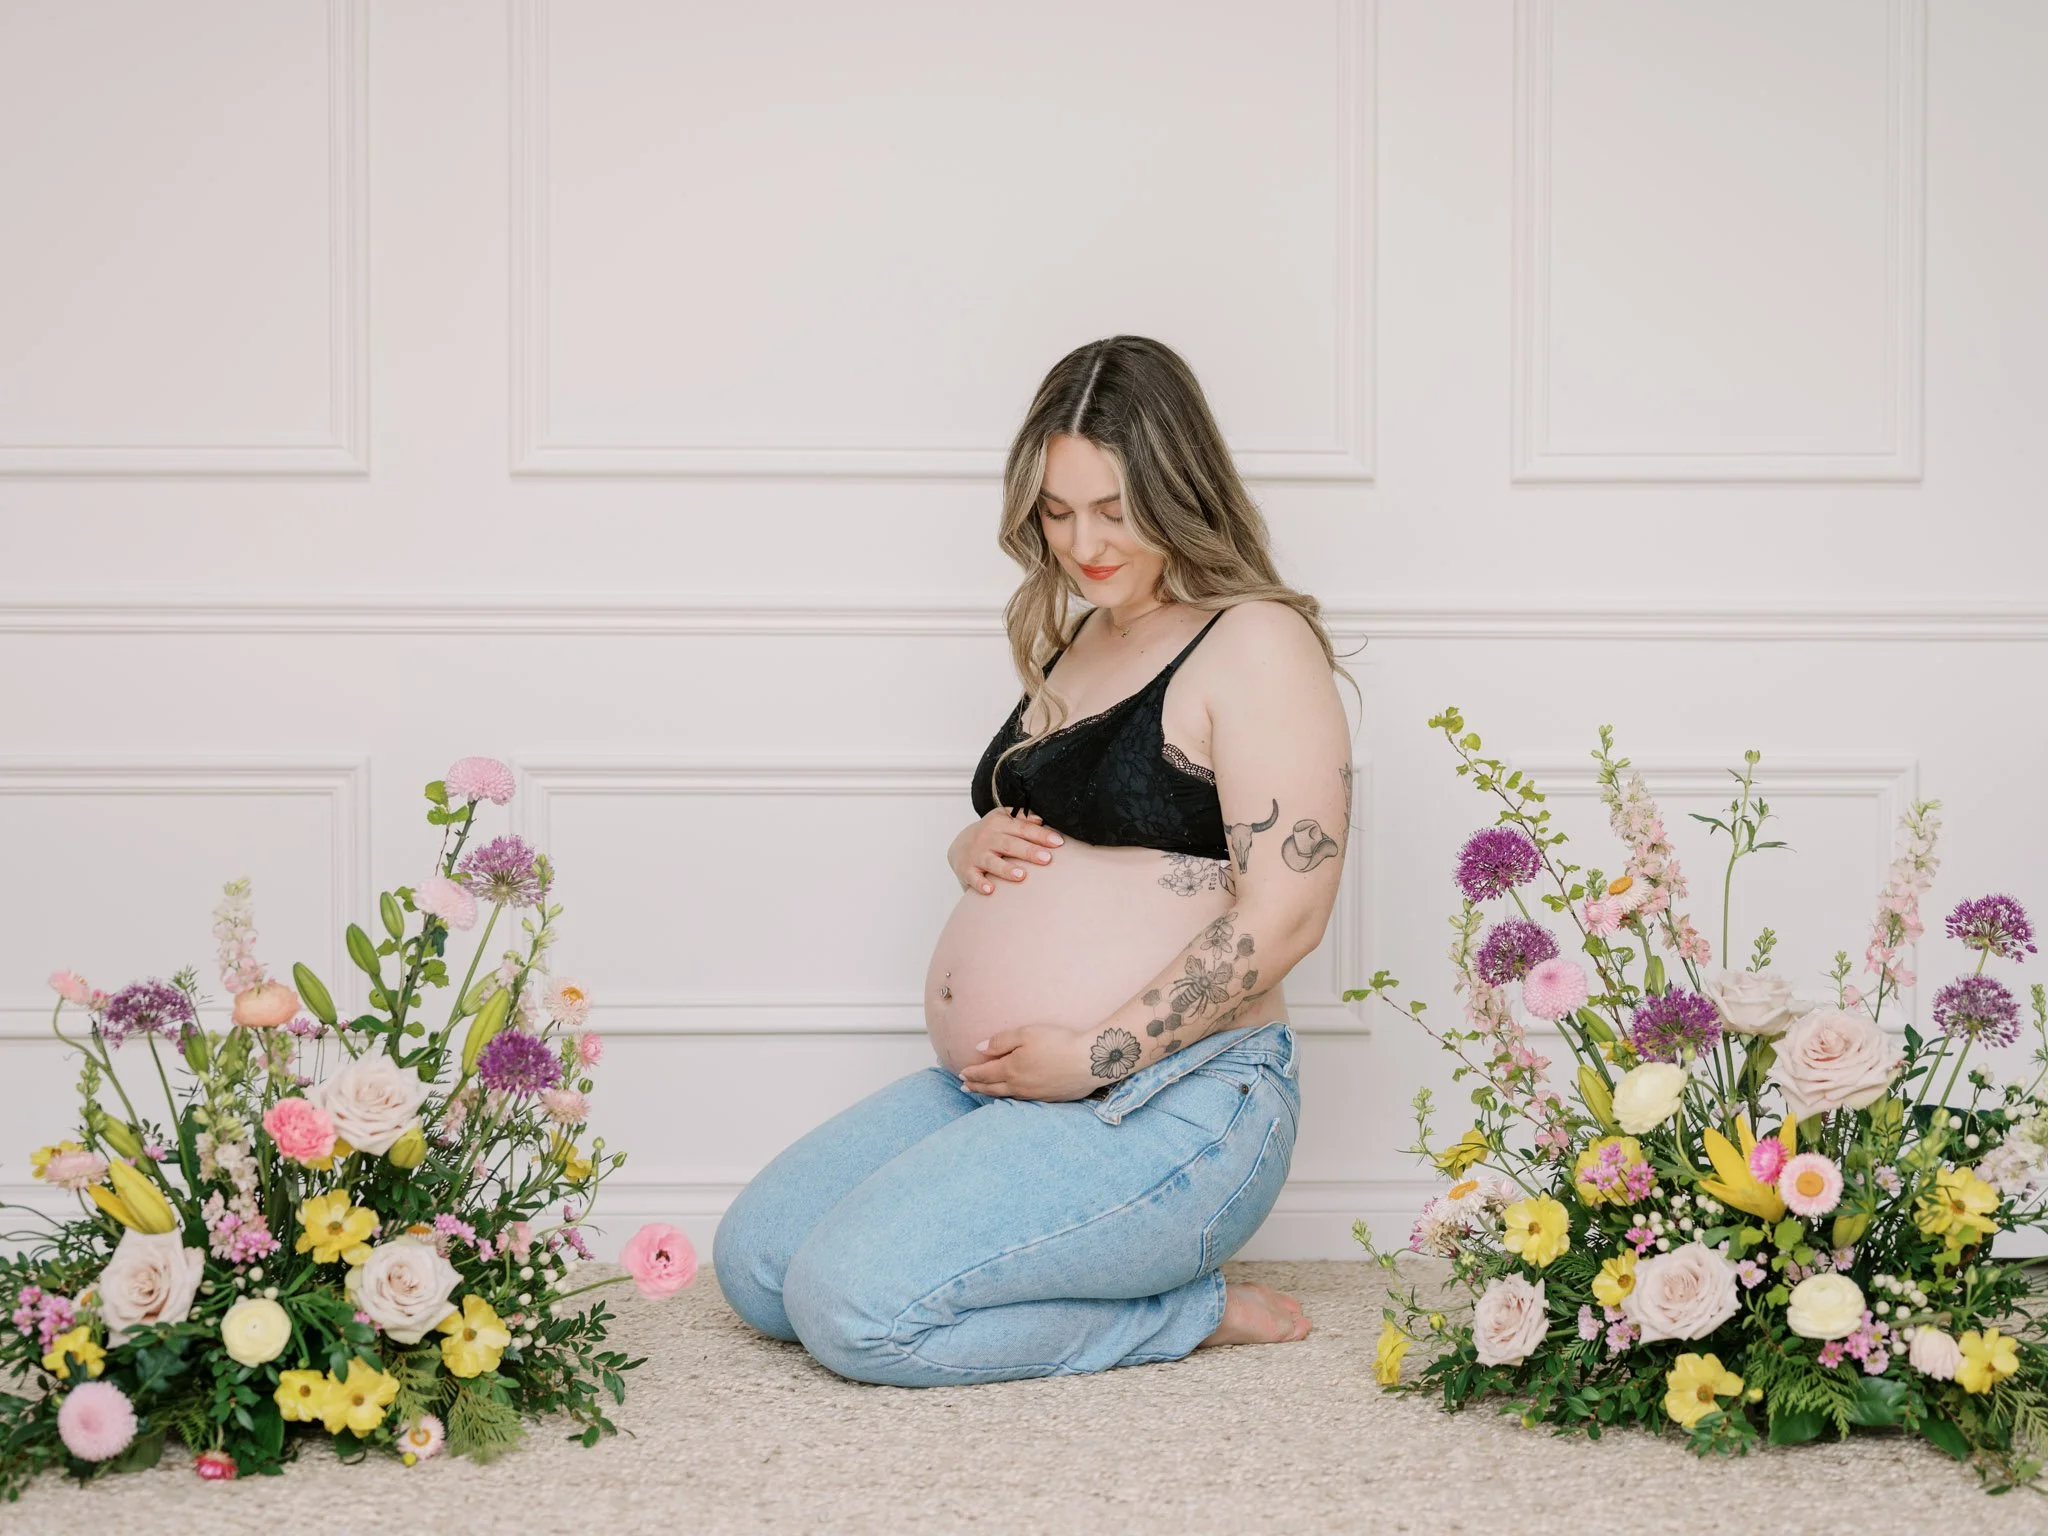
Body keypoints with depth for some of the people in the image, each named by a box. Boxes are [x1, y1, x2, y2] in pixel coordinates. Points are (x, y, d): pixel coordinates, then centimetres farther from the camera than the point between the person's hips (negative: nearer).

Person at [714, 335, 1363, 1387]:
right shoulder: (1079, 644, 17)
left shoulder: (1258, 646, -11)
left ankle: (1192, 1309, -4)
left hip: (1168, 1106, -10)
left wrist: (1097, 1054, -21)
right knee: (752, 1263, 3)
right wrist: (973, 850, 3)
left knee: (852, 1305, -21)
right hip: (988, 1087, 10)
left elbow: (1282, 915, -19)